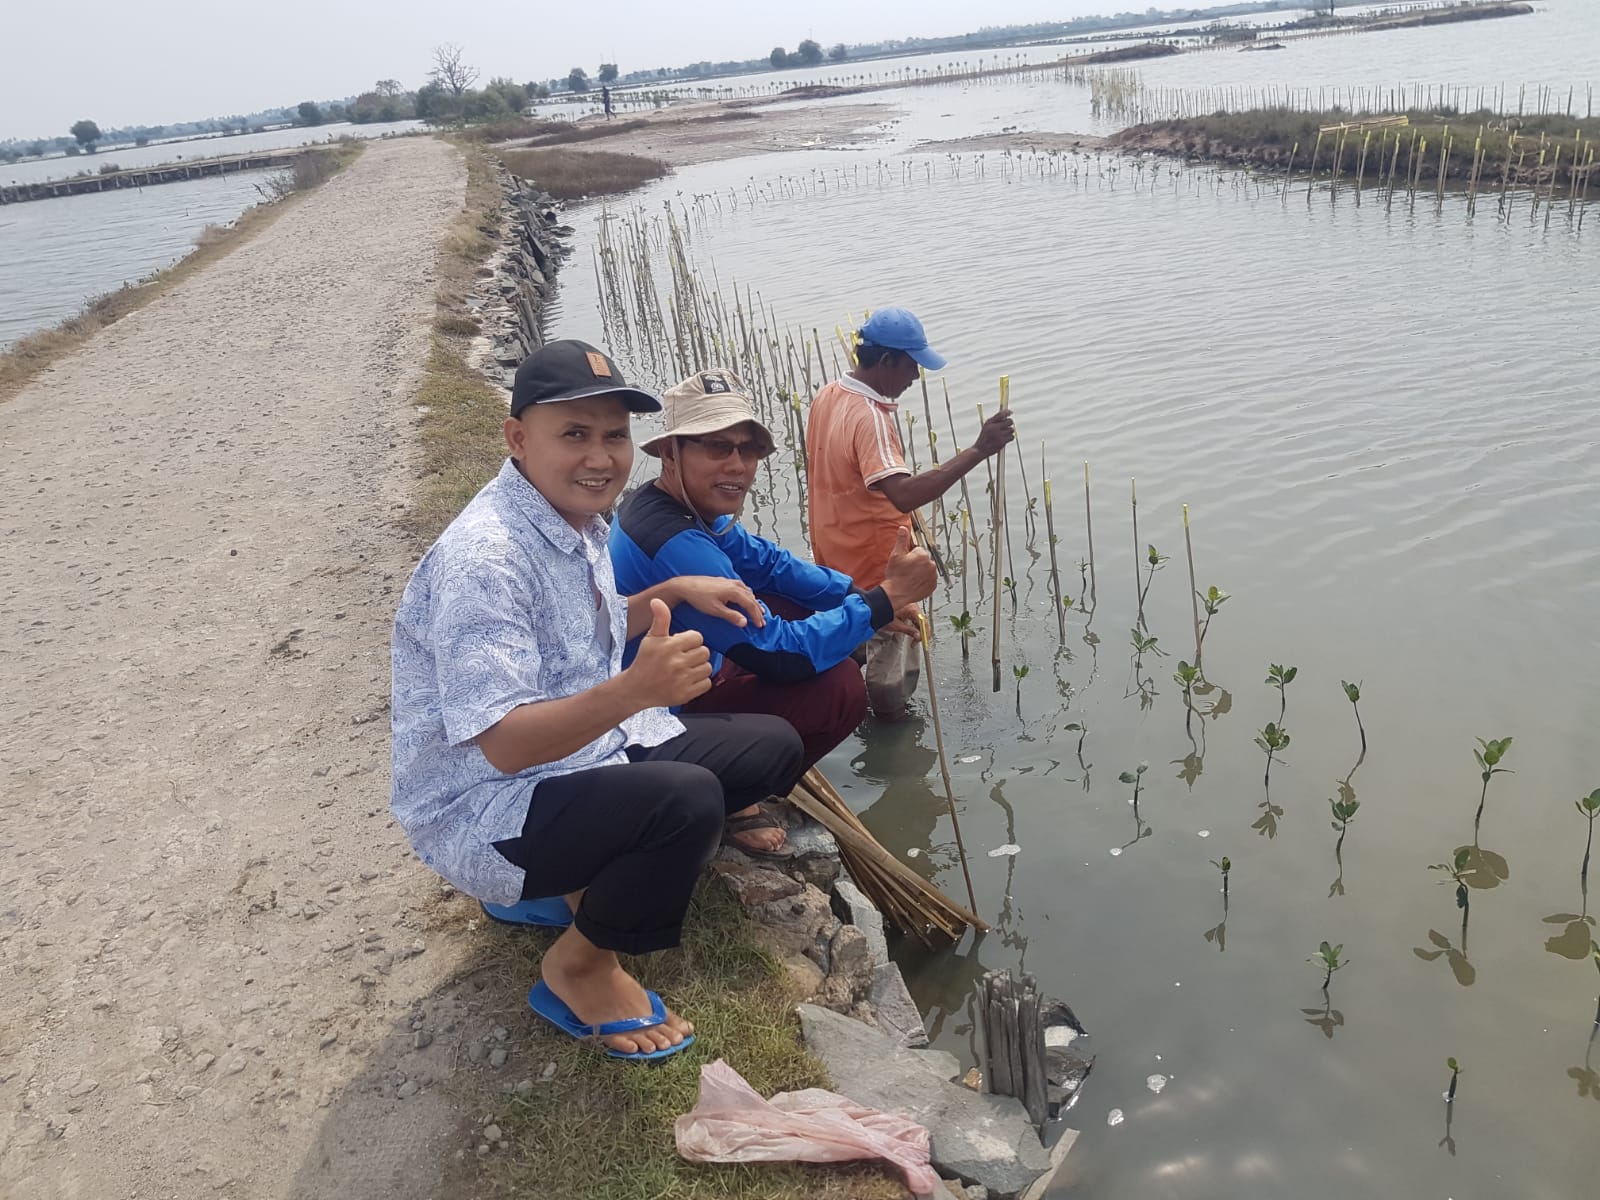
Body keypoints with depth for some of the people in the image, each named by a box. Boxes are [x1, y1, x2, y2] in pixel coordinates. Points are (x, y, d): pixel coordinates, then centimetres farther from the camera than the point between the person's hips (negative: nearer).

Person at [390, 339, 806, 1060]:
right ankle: (581, 967, -5)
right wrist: (633, 691, -46)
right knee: (685, 799, -35)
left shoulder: (575, 523, 4)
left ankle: (579, 881, 12)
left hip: (586, 755, 10)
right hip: (481, 811, -10)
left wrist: (675, 591, 9)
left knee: (773, 747, 7)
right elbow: (503, 743, -32)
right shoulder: (484, 558, -27)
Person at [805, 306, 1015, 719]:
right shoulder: (870, 417, -30)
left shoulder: (827, 396, 0)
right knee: (893, 679, 9)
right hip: (878, 572, -9)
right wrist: (978, 450, -45)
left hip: (835, 558, 9)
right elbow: (904, 494, -44)